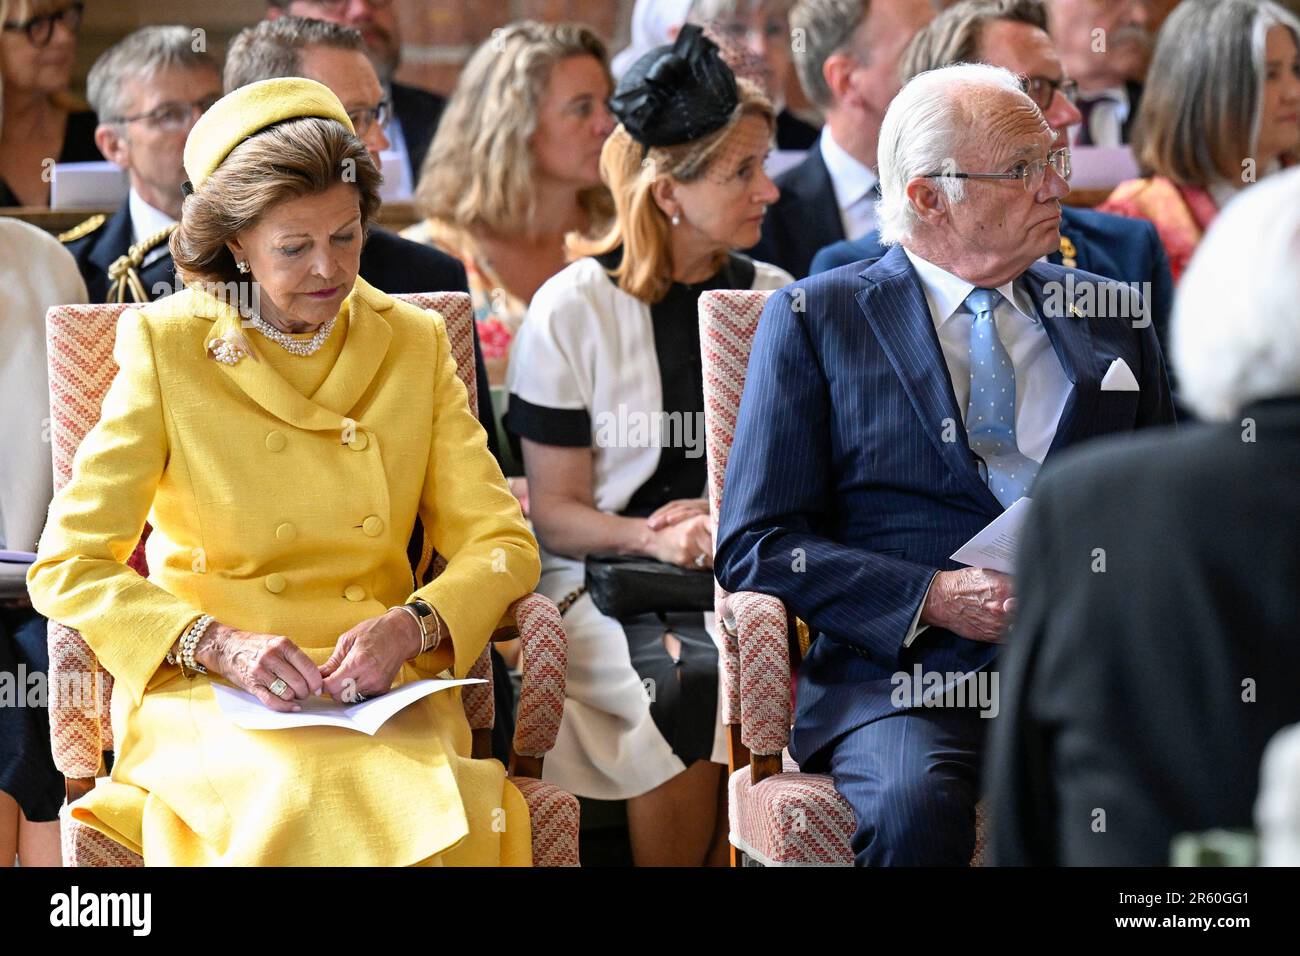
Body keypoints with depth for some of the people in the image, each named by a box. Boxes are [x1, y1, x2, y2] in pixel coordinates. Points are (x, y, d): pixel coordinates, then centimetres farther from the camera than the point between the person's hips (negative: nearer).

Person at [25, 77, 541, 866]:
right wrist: (218, 645, -17)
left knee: (425, 800, -32)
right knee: (298, 799, -36)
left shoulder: (412, 344, 9)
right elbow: (68, 568, -2)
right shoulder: (166, 348, 0)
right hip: (205, 686, -3)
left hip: (380, 684, 3)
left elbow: (501, 544, 9)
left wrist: (410, 626, -12)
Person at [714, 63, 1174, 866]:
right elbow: (755, 543, 3)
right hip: (904, 671, -3)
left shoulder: (1112, 315, 20)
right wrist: (936, 598, -11)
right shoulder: (814, 318, 9)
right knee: (915, 808, -37)